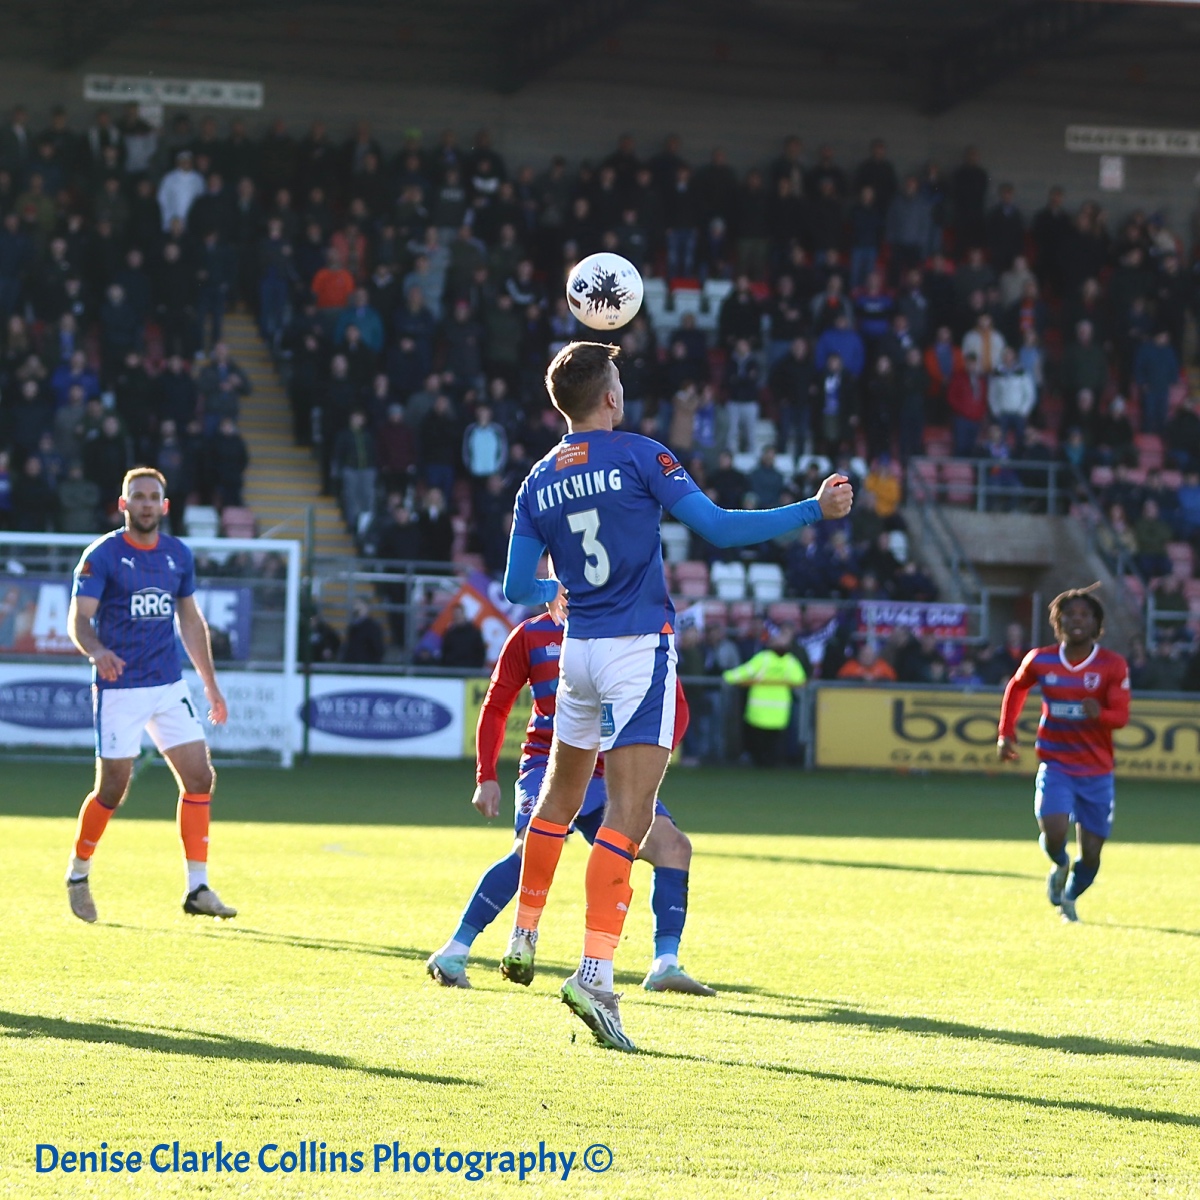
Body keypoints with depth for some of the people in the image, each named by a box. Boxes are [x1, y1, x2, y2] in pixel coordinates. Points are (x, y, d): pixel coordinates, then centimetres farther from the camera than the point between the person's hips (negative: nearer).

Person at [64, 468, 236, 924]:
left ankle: (197, 888, 0)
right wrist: (96, 651, -35)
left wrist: (210, 683, 17)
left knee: (199, 778, -5)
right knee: (113, 788, -4)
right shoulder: (101, 555, -7)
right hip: (119, 687, -5)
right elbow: (79, 619, -14)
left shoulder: (179, 555, 9)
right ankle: (78, 873, 20)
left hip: (169, 686, 5)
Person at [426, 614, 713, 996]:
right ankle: (453, 954, -23)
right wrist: (486, 778, -1)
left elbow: (674, 707, 3)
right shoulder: (531, 636, 2)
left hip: (610, 774, 3)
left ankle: (665, 966, -11)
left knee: (673, 844, -16)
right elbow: (495, 707, 9)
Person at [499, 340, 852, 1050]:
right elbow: (717, 527, -11)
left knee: (563, 793, 26)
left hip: (578, 649, 6)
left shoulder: (539, 484, 6)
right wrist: (815, 511, -4)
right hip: (639, 647, -6)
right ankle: (594, 972, -23)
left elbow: (518, 588, 8)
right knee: (630, 811, -12)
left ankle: (525, 936, 35)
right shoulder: (640, 457, -7)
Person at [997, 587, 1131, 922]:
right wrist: (1005, 734, 14)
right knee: (1054, 834, -23)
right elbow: (1016, 688, 19)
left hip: (1097, 771, 0)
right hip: (1055, 765, 0)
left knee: (1090, 853, 2)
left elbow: (1121, 716, -13)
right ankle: (1060, 865, 15)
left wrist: (1100, 714, -36)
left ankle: (1069, 898, 35)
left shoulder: (1113, 665, -6)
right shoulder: (1040, 661, -2)